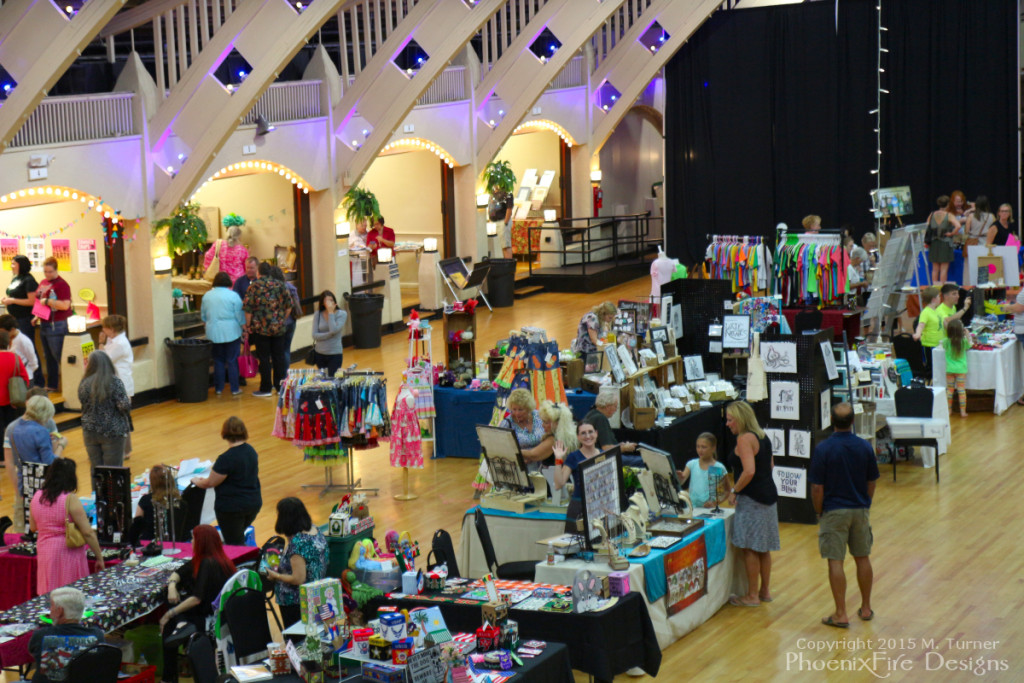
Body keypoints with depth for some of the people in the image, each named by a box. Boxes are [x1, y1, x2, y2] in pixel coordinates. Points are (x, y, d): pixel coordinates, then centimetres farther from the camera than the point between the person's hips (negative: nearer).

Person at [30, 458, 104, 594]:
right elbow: (87, 533, -14)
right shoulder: (70, 500, -15)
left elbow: (33, 527, 16)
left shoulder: (37, 497, 2)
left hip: (44, 552, 6)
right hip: (67, 553, -6)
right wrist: (99, 557, -6)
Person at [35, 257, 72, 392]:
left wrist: (47, 301, -20)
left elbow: (65, 305, -23)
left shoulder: (61, 284, -14)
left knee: (58, 356, -7)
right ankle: (51, 385, 25)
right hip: (44, 324, 9)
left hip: (56, 325, -9)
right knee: (49, 357, 16)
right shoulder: (43, 283, 13)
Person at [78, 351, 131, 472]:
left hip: (90, 432, 4)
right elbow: (124, 406, -16)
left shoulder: (84, 383, 0)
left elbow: (83, 403, 13)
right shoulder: (114, 382, -11)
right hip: (112, 433, -4)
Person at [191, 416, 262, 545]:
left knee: (234, 543, 3)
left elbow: (210, 483, -15)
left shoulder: (226, 458, -22)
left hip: (232, 507, -7)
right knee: (239, 537, 25)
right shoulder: (251, 451, 3)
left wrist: (196, 481, 8)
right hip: (254, 503, 7)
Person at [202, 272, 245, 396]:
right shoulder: (233, 295, -8)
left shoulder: (207, 296, 3)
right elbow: (240, 316, -6)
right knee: (232, 361, 4)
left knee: (218, 361, 11)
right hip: (231, 332, -3)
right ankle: (235, 389, 7)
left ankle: (218, 388, 15)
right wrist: (243, 326, 8)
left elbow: (203, 316, 12)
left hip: (213, 333, 3)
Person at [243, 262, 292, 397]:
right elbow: (289, 306, 7)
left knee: (264, 359, 3)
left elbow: (248, 309, -10)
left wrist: (248, 325, 1)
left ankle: (266, 388, 6)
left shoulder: (254, 287, -8)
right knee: (279, 357, 11)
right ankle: (280, 386, 16)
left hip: (261, 329, -3)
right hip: (279, 328, 3)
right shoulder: (280, 285, 3)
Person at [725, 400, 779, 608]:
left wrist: (734, 491, -15)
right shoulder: (762, 437, 13)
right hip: (768, 495, 10)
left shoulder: (744, 439, -16)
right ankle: (765, 591, 24)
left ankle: (752, 596, 3)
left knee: (750, 548, -2)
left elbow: (749, 471, -26)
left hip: (751, 499, -10)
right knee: (763, 548, 16)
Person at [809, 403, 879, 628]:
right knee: (863, 558, 16)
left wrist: (819, 512, 2)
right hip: (860, 510, 4)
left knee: (835, 562, 1)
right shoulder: (865, 447, -5)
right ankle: (866, 608, 26)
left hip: (833, 511, -4)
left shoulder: (823, 449, -16)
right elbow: (871, 483, 4)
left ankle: (841, 614, 1)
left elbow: (817, 488, -13)